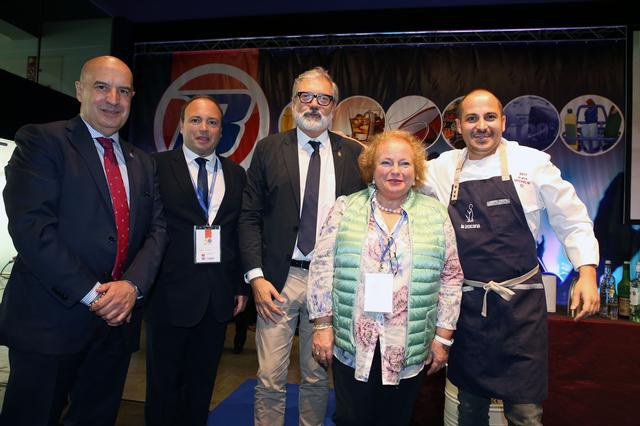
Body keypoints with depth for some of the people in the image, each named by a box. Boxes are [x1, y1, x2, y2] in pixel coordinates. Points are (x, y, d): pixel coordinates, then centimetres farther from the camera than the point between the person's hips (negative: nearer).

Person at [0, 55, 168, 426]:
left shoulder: (143, 163, 14)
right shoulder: (41, 141, -3)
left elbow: (158, 229, 6)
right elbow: (30, 225, -14)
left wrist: (133, 285, -12)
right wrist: (91, 293, -17)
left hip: (119, 319, 5)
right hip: (51, 318, -5)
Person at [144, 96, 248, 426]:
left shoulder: (236, 174, 8)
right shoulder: (157, 166, -3)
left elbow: (241, 233, 8)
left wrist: (241, 285, 6)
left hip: (219, 296, 3)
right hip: (171, 291, -3)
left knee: (202, 381, 18)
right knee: (164, 381, 13)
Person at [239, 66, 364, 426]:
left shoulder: (354, 154, 5)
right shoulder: (269, 149, 4)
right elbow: (250, 216, 2)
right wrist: (255, 276, -7)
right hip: (279, 278, 0)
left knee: (318, 376, 14)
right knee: (270, 378, 5)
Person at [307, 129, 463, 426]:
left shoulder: (436, 215, 3)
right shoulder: (345, 209, 1)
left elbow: (451, 277, 4)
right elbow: (322, 267, -2)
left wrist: (443, 336, 1)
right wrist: (322, 325, -6)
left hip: (410, 350, 1)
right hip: (351, 346, -1)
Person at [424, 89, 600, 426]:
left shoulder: (532, 163, -3)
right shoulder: (441, 169, 2)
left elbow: (571, 220, 2)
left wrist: (587, 271, -7)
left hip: (521, 303, -2)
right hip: (466, 305, 3)